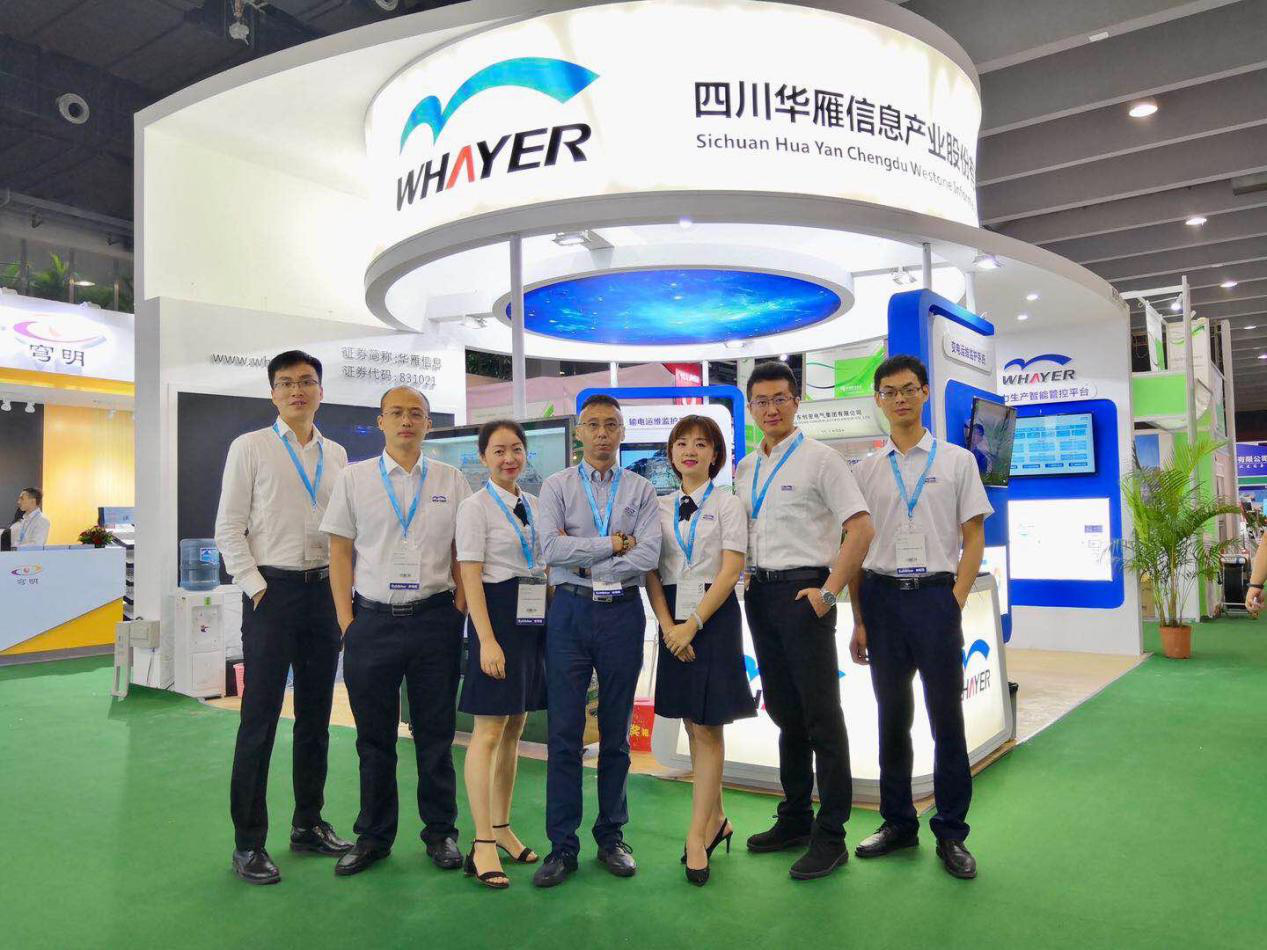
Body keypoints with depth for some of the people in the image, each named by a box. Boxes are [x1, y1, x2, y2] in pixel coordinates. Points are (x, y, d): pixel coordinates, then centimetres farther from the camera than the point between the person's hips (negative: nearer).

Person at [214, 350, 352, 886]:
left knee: (315, 716, 13)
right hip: (271, 591, -4)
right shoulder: (250, 448, 0)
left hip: (324, 591, 5)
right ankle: (248, 844, 11)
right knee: (260, 718, -1)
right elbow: (229, 528, -4)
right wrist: (256, 586, -10)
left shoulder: (336, 455, 11)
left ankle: (308, 824, 27)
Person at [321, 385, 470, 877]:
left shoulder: (452, 481, 6)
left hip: (435, 619, 0)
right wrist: (346, 619, -1)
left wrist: (461, 612, -1)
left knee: (436, 733, 9)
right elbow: (340, 552, 5)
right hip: (372, 618, 0)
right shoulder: (354, 478, 5)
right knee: (374, 735, 10)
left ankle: (440, 831, 24)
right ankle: (373, 835, 26)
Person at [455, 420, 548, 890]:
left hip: (532, 619, 7)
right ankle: (483, 844, 4)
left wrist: (552, 622, 11)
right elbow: (470, 577, -12)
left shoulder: (533, 505, 13)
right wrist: (487, 640, -19)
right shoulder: (476, 507, -6)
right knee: (489, 731, -4)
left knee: (514, 730, 13)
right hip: (497, 616, -7)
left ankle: (501, 827, 25)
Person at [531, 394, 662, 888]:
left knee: (617, 732, 10)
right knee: (564, 732, 1)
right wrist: (614, 543, -9)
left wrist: (582, 558, -9)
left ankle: (612, 836, 24)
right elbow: (552, 548, -10)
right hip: (570, 611, -1)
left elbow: (647, 556, -8)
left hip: (622, 612, 1)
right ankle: (562, 845, 11)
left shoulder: (641, 491, 6)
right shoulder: (557, 487, 6)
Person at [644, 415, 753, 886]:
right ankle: (715, 818, 26)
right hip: (673, 619, 4)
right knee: (693, 725, 10)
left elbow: (730, 570, -8)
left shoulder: (728, 503, -1)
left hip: (714, 615, -4)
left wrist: (693, 624, -15)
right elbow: (651, 572, 7)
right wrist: (668, 625, -7)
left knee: (706, 727, -3)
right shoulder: (661, 507, 11)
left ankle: (698, 835, 3)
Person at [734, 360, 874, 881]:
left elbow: (861, 528, -12)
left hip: (803, 592, -7)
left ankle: (830, 835, 8)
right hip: (759, 593, 7)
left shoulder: (820, 459, -6)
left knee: (821, 715, -2)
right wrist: (744, 582, 8)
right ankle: (795, 818, 28)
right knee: (783, 711, 15)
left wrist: (828, 591, -17)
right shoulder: (744, 468, 13)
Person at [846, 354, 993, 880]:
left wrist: (956, 602, -9)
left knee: (946, 717, 4)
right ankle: (898, 822, 25)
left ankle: (951, 833, 17)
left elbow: (974, 538, 2)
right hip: (882, 597, 2)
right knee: (892, 716, 11)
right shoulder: (865, 470, 8)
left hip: (935, 595, -2)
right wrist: (859, 620, 2)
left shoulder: (957, 460, 5)